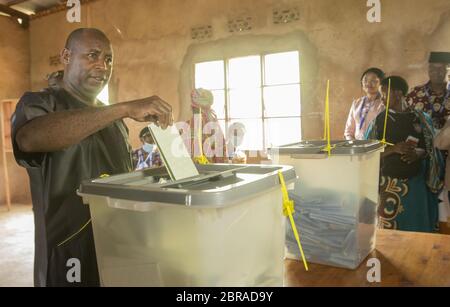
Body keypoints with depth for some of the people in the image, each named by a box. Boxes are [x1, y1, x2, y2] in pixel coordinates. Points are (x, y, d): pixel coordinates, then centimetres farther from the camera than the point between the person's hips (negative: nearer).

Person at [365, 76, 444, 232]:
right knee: (389, 227, -1)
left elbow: (430, 149, 6)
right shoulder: (380, 119, -1)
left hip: (415, 183, 1)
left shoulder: (419, 117, 2)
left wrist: (417, 154, -15)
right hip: (389, 183, -1)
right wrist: (394, 149, -18)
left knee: (416, 226, 6)